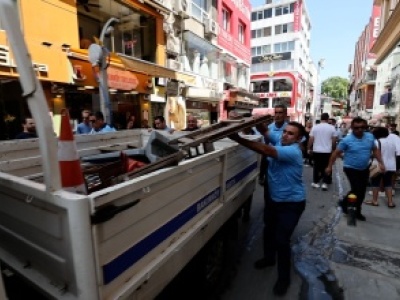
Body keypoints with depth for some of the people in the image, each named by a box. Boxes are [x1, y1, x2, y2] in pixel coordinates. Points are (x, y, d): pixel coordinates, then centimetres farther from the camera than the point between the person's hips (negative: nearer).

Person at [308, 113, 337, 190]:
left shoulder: (315, 127, -3)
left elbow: (311, 139, -5)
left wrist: (309, 148, 5)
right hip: (327, 151, -1)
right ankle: (325, 183, 6)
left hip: (316, 150, 1)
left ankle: (315, 182, 16)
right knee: (326, 167, 8)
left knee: (317, 166, 11)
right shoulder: (332, 128, -3)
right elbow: (334, 141, 0)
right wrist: (333, 149, 14)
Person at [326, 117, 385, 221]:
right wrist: (329, 166, -11)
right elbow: (336, 153, -12)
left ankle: (356, 211, 31)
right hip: (351, 169, -6)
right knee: (357, 190, -11)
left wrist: (381, 163, 5)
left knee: (362, 192, 12)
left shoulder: (370, 137, -3)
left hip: (365, 169, 6)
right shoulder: (347, 140, -18)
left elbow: (375, 150, 11)